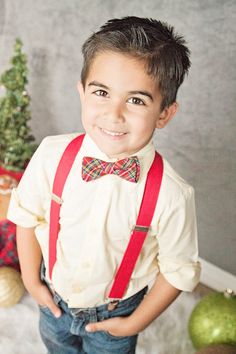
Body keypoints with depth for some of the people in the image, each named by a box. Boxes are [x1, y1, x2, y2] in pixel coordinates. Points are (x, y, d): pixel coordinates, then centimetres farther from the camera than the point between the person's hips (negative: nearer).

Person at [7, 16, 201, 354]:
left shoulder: (172, 196, -30)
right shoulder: (52, 155, -25)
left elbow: (179, 270, -15)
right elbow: (26, 215, -7)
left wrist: (135, 323, -8)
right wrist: (31, 280, -2)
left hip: (114, 315, -2)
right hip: (54, 298, 3)